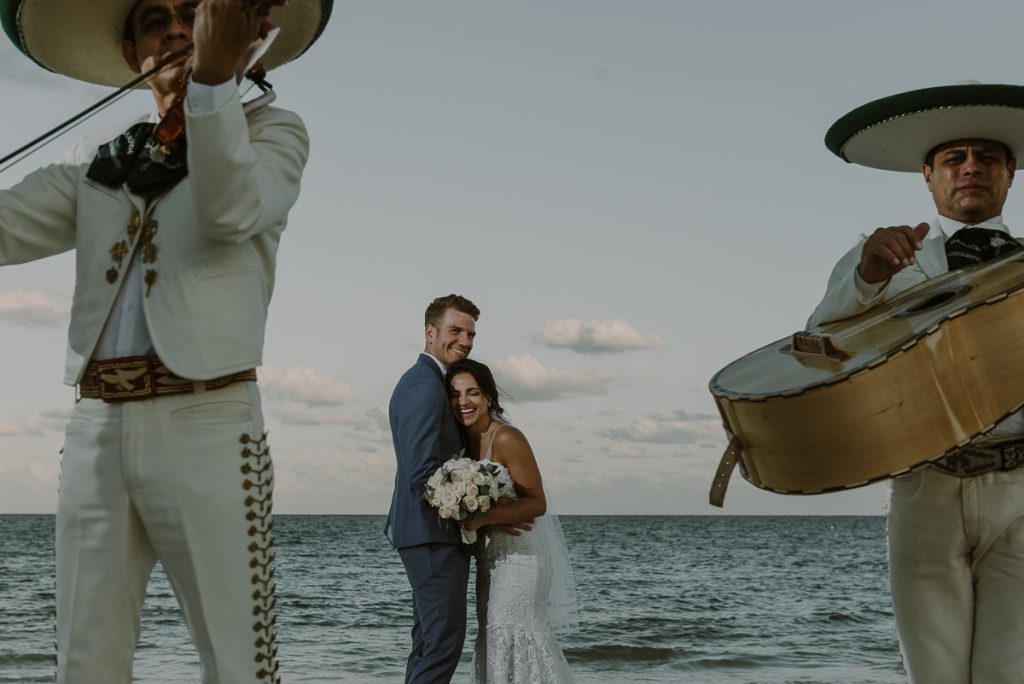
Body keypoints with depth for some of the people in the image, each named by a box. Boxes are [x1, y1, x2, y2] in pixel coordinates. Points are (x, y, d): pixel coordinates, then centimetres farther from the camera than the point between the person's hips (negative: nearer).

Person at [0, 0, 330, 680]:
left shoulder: (271, 129, 9)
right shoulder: (97, 161, 19)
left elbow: (232, 210, -13)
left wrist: (214, 72, -22)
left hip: (207, 425, -4)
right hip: (97, 428, 5)